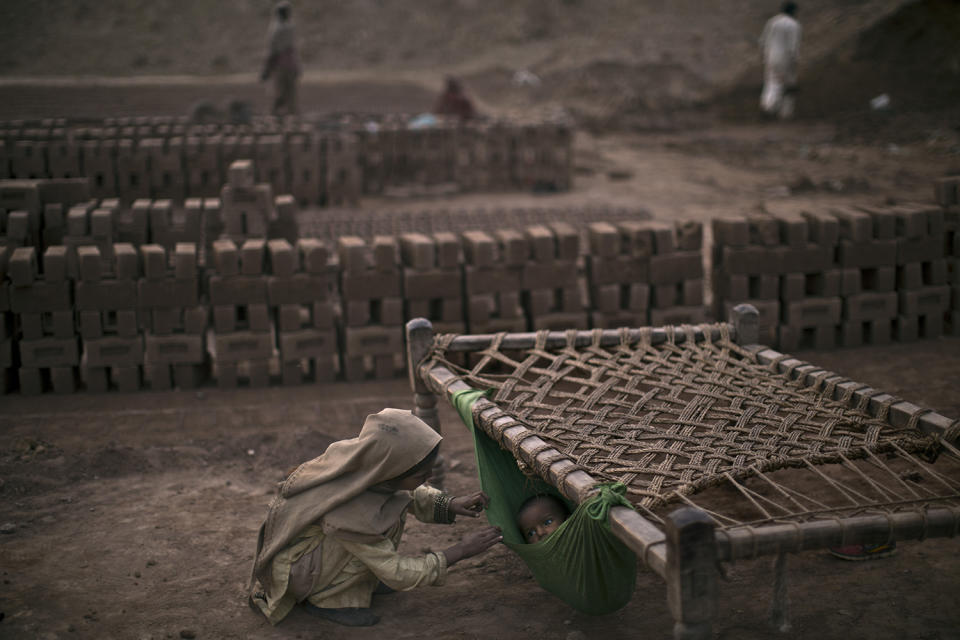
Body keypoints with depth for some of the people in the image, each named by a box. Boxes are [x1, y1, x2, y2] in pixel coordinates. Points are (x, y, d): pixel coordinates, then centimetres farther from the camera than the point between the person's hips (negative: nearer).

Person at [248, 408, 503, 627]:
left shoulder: (365, 459, -17)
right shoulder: (348, 511, -37)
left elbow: (412, 494, 5)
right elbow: (397, 574, -25)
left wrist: (451, 505, -11)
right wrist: (460, 551, -22)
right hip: (294, 566, -8)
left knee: (394, 499, -1)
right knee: (385, 521, -25)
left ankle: (357, 581, 7)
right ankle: (324, 598, -10)